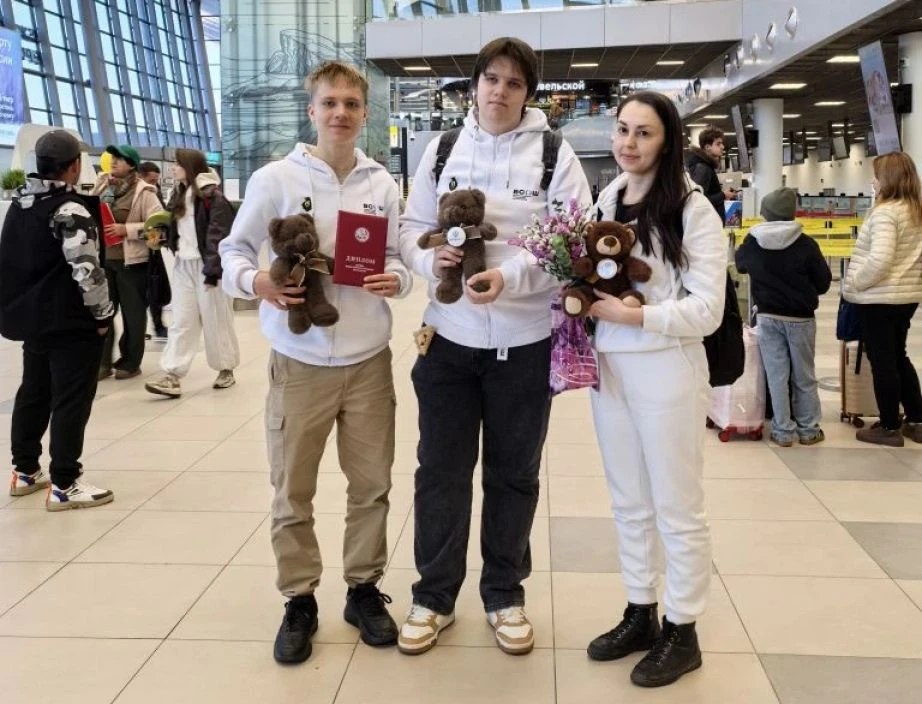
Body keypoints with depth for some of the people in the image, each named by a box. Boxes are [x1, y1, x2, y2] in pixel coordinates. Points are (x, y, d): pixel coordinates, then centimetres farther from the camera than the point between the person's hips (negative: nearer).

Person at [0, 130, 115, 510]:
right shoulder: (69, 210, -17)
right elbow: (87, 269, -23)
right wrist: (102, 313, -12)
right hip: (69, 322, -9)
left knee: (33, 392, 19)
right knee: (71, 401, -3)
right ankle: (64, 485, 1)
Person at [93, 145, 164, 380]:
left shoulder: (143, 192, -8)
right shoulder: (102, 185, 9)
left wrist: (126, 229, -18)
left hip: (131, 261, -5)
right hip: (103, 258, 5)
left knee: (132, 313, 5)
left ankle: (130, 362, 16)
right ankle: (102, 361, 18)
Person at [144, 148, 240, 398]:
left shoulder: (212, 196, -12)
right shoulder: (179, 195, 13)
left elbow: (219, 236, -17)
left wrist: (212, 270, -21)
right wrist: (161, 236, 3)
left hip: (206, 265, -7)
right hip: (183, 265, 8)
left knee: (216, 321, 4)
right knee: (181, 322, 4)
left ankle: (226, 369, 19)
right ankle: (172, 377, 2)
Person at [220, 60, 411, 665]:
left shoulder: (382, 184, 3)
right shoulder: (275, 179, -5)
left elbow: (397, 256, 9)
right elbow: (233, 250, 1)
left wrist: (397, 279, -13)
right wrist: (256, 282, -20)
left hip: (368, 360, 3)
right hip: (300, 361, -2)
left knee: (372, 484, 12)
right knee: (293, 491, 8)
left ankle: (364, 588, 31)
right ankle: (300, 599, 26)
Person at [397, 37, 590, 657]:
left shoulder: (554, 153, -3)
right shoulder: (442, 149, 7)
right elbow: (412, 227, 7)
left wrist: (509, 275, -24)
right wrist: (430, 258, -16)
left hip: (525, 342, -2)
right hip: (449, 337, 2)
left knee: (514, 474, 13)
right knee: (441, 470, 9)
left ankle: (505, 593, 31)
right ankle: (434, 595, 26)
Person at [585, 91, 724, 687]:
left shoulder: (692, 209, -9)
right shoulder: (606, 200, 8)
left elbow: (708, 309, -14)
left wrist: (634, 315, -22)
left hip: (667, 370, -6)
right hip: (609, 364, 6)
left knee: (678, 507, 7)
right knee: (629, 503, 16)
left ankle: (682, 631, 22)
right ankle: (640, 614, 32)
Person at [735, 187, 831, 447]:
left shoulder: (752, 243, -6)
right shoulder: (805, 244, -13)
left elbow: (740, 265, 16)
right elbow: (824, 282, -5)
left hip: (768, 317, 1)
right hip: (801, 318, -1)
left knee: (777, 376, 7)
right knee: (804, 376, 11)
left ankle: (783, 431, 10)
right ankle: (808, 430, 19)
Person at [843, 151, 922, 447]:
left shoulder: (885, 212, -18)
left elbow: (879, 260, -27)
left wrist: (852, 282, -15)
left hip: (879, 299, -9)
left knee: (882, 362, 1)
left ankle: (890, 428, 10)